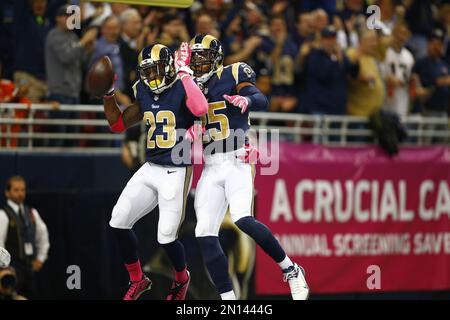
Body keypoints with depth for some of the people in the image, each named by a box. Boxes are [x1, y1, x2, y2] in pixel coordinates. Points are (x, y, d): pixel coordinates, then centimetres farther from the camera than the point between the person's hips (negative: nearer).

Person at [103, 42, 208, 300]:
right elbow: (118, 124, 19)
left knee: (166, 237, -7)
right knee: (118, 222, 3)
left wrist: (184, 72, -28)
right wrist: (108, 94, 7)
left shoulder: (182, 88, -11)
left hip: (176, 172, -7)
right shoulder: (145, 93, 9)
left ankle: (182, 278, 25)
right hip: (150, 169, 7)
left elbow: (201, 109, -35)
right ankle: (138, 280, 20)